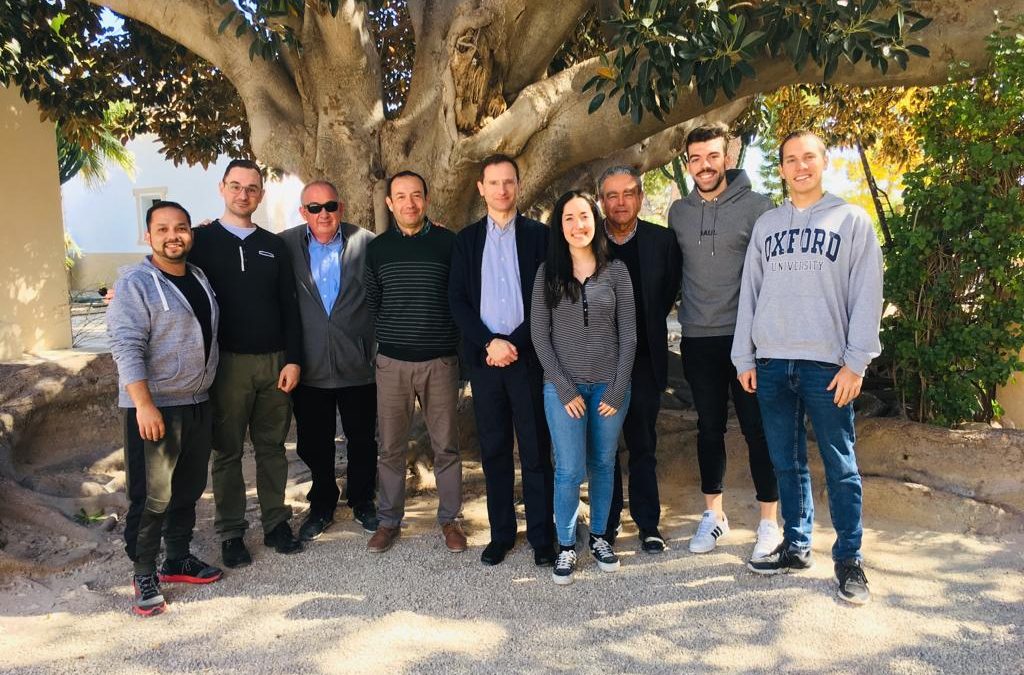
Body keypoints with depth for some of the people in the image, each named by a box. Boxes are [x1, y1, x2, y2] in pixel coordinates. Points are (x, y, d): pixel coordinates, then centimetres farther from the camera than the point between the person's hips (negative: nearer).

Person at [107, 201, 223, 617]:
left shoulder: (199, 278, 10)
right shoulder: (135, 283, -11)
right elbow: (126, 346, -18)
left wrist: (207, 393, 17)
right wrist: (144, 404, -23)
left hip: (198, 403, 7)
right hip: (154, 408, -7)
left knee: (189, 489, 15)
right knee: (152, 496, -2)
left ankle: (178, 559, 28)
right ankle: (144, 575, 12)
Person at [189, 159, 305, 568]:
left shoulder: (273, 245, 11)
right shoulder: (202, 240, 2)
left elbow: (288, 306, 9)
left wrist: (293, 360, 2)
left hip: (274, 362, 3)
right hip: (227, 362, -3)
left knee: (272, 447, 9)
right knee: (228, 451, 5)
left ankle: (276, 524, 19)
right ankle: (231, 533, 15)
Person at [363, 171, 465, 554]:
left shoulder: (448, 243, -1)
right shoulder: (377, 248, 6)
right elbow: (372, 302, 13)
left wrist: (457, 341, 1)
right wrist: (390, 336, 11)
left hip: (441, 361, -1)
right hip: (392, 363, 2)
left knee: (446, 446, 7)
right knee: (391, 447, 8)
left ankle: (449, 519, 22)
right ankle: (389, 521, 22)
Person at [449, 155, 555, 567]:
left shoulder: (539, 235, 3)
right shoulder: (467, 239, 9)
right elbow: (457, 300, 3)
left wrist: (515, 343, -11)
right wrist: (489, 342, -10)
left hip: (528, 357, -2)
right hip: (484, 358, 2)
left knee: (536, 451, 3)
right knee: (493, 451, 8)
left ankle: (541, 536, 12)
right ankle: (501, 533, 19)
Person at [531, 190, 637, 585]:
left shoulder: (615, 271, 3)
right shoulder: (548, 272, 2)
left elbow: (628, 334, 2)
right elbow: (539, 333, -2)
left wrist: (617, 390, -5)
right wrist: (565, 388, -8)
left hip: (610, 386, 1)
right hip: (563, 386, -1)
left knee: (603, 465, 10)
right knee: (569, 471, -4)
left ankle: (599, 537, 26)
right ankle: (566, 548, 12)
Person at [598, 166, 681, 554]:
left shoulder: (662, 241, 0)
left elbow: (668, 294, 11)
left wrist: (643, 329, 9)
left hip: (644, 359, 0)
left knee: (643, 446, 7)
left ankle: (649, 524, 17)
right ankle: (607, 522, 21)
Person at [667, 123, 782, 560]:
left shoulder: (755, 207, -4)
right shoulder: (679, 212, 8)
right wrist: (679, 310, 12)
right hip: (698, 338, 4)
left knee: (757, 429, 1)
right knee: (709, 428, 12)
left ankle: (769, 522, 12)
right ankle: (714, 513, 25)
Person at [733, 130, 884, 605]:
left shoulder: (852, 220, 3)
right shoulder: (766, 224, 13)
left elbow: (866, 296, -2)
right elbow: (749, 293, 11)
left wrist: (856, 362, -9)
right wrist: (744, 358, 6)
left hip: (827, 364, -3)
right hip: (772, 363, 4)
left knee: (840, 466, 2)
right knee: (786, 463, 10)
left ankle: (848, 559, 13)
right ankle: (796, 547, 22)